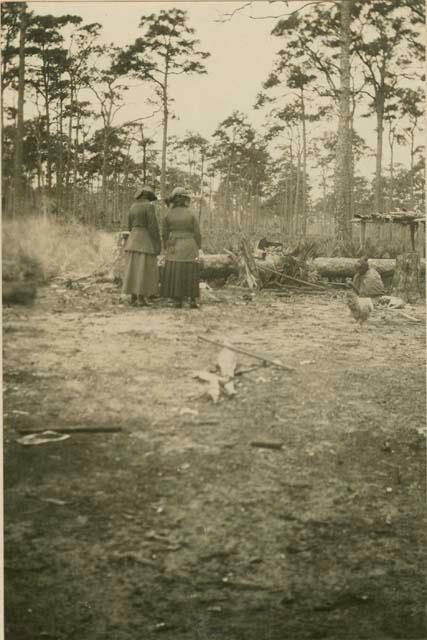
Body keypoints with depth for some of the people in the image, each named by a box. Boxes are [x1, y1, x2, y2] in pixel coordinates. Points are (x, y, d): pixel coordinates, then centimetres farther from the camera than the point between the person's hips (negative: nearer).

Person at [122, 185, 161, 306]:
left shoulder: (133, 207, 11)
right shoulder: (149, 206, -11)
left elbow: (131, 226, 15)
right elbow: (153, 226, -16)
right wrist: (157, 244, -12)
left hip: (134, 239, 7)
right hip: (146, 240, -7)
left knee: (134, 269, 9)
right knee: (144, 270, -5)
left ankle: (133, 297, 9)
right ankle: (141, 298, -6)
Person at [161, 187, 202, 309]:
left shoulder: (168, 214, -2)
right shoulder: (191, 214, -5)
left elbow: (165, 234, 0)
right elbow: (197, 233, -5)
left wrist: (166, 249, 9)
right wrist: (198, 249, 4)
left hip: (174, 247, 1)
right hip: (189, 247, -1)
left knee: (175, 274, 5)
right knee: (190, 274, 3)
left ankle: (177, 301, 3)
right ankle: (193, 301, 0)